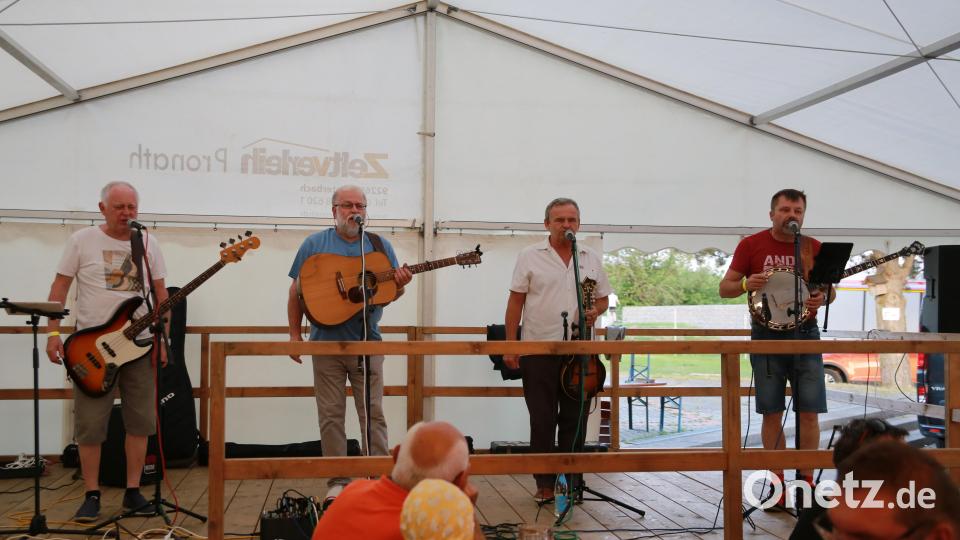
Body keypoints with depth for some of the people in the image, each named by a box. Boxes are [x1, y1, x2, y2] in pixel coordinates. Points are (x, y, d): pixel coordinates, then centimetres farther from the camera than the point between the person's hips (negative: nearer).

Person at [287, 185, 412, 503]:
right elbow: (296, 291, 5)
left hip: (368, 342, 1)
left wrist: (399, 284, -16)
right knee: (331, 416, 5)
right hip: (326, 342, 0)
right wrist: (295, 334, -1)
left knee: (373, 414, 1)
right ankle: (337, 482, 15)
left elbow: (393, 292, 8)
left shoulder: (381, 246, 8)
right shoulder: (314, 244, 4)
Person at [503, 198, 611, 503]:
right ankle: (544, 484, 14)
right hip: (539, 350, -3)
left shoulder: (591, 259, 9)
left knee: (575, 420, 8)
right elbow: (516, 302, 0)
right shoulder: (530, 257, 0)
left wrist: (595, 312, -7)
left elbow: (602, 298, 17)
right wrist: (510, 345, -6)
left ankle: (570, 482, 19)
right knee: (542, 420, 3)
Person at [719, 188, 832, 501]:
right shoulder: (751, 245, -1)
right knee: (772, 413, 3)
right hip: (766, 335, -1)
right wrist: (746, 284, -21)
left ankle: (807, 480, 11)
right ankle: (778, 482, 13)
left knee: (809, 412, -1)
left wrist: (822, 298, -11)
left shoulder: (814, 248, 4)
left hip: (805, 334, 1)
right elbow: (724, 289, 0)